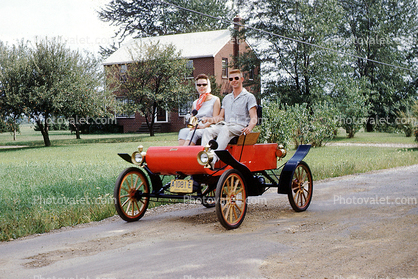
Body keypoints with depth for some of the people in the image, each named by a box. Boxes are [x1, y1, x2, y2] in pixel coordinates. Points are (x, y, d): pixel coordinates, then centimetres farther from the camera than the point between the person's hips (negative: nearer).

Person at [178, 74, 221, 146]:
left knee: (194, 133, -36)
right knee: (183, 132, -29)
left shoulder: (215, 100, 9)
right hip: (196, 129, 5)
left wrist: (203, 126, -18)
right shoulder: (195, 103, 25)